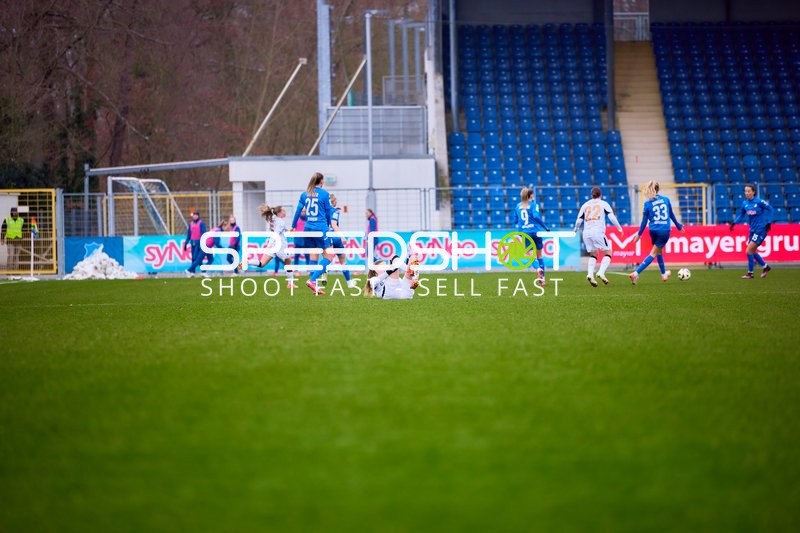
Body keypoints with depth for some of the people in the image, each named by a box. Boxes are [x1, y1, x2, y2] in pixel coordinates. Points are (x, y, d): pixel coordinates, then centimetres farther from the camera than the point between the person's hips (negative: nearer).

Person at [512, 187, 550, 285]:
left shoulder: (518, 206, 8)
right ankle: (542, 277, 7)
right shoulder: (533, 204, -3)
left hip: (524, 233, 2)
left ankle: (538, 269, -29)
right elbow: (536, 216, -18)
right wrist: (545, 227, -12)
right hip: (535, 231, -2)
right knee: (539, 255, 11)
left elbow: (515, 221, 11)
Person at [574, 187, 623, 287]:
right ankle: (601, 272, -15)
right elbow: (612, 217, -1)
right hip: (598, 232, -4)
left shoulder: (585, 205, 17)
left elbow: (578, 221, 14)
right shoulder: (603, 204, 9)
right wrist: (619, 228, 12)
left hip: (586, 233, 4)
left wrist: (576, 230, 34)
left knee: (593, 255, 15)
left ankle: (590, 274, -7)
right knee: (607, 253, 6)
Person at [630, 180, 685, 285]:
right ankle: (636, 273, -14)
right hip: (665, 231, -1)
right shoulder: (666, 200, -1)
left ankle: (664, 274, 42)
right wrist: (678, 225, 27)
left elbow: (644, 221, -1)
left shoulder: (648, 203, -4)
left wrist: (639, 234, 9)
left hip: (654, 231, 1)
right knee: (653, 254, 2)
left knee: (659, 250, 26)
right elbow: (671, 214, 11)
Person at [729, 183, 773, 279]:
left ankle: (750, 273, 3)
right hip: (753, 230, 7)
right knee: (752, 251, 13)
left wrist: (769, 222, -8)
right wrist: (734, 222, -3)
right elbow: (741, 215, 12)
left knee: (749, 251, -10)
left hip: (760, 230, -7)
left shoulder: (759, 202, -15)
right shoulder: (744, 203, 2)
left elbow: (770, 209, -4)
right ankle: (765, 267, 32)